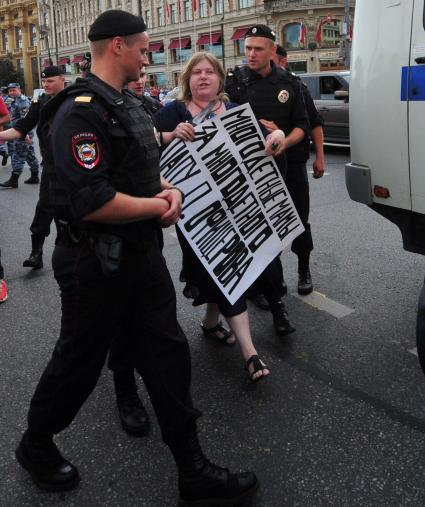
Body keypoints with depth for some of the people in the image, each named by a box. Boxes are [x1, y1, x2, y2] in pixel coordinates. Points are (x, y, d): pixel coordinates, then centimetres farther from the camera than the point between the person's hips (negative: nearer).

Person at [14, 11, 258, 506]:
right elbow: (91, 202, -29)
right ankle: (35, 445, 40)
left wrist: (169, 190, 0)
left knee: (167, 354, 10)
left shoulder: (127, 104, 12)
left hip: (142, 255, 9)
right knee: (78, 362, 11)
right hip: (96, 265, -9)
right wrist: (158, 205, -15)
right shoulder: (79, 111, -19)